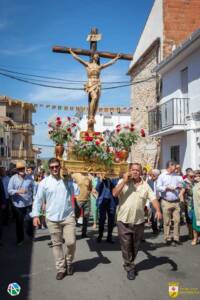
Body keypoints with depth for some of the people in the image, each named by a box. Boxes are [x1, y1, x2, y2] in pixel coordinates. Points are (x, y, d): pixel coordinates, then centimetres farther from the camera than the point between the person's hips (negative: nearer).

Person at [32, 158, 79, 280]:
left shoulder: (68, 180, 0)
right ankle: (61, 268, 24)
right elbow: (38, 200, 2)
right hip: (52, 219, 0)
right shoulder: (44, 182, -1)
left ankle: (69, 262, 28)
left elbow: (77, 192, -10)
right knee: (57, 244, 10)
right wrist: (36, 215, -4)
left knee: (71, 242, -1)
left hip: (68, 217, 0)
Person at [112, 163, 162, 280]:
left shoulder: (145, 185, 2)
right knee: (126, 246, 5)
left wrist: (158, 210, -21)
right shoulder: (123, 182, -4)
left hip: (139, 221, 3)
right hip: (124, 221, -2)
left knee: (135, 246, 17)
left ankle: (129, 264, 40)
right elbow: (114, 194, -17)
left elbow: (153, 198, -4)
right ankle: (130, 268, 23)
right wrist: (124, 181, -19)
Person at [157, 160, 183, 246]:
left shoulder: (177, 176, 9)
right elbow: (158, 187, -8)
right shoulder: (162, 176, 0)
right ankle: (167, 239, 12)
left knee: (177, 220, 3)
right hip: (166, 202, -3)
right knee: (167, 222, 2)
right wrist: (167, 188, -19)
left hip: (176, 202, 3)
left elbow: (183, 184, 11)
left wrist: (180, 187, -10)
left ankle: (176, 238, 14)